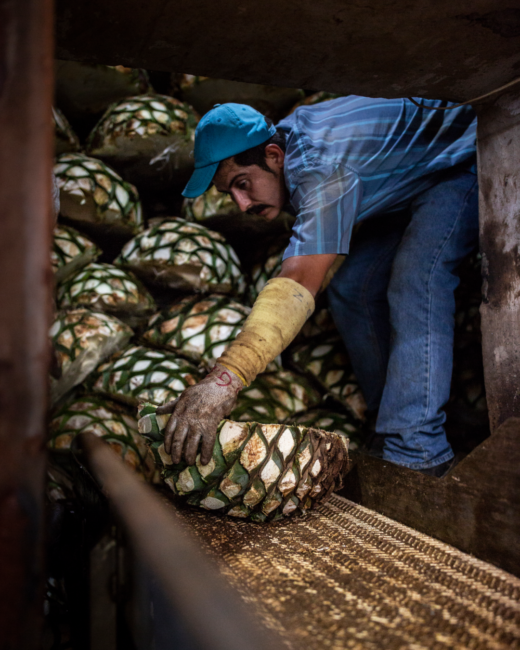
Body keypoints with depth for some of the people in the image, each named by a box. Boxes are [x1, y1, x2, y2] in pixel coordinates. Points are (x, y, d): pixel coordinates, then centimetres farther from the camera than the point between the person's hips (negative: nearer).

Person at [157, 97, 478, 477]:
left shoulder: (324, 168, -38)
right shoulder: (283, 133, -9)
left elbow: (299, 285, -49)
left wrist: (225, 380, -55)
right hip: (407, 186, 9)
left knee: (416, 284, -32)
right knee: (352, 290, -3)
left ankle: (415, 454, -29)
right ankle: (389, 432, 3)